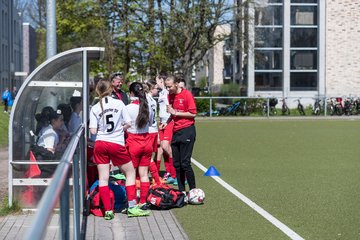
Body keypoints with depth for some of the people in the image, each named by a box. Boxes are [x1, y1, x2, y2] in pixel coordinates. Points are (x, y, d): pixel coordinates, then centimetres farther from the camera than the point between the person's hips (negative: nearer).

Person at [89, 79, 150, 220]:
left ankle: (108, 211, 3)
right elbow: (128, 124, -1)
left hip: (100, 144, 2)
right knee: (130, 172, 12)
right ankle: (132, 207, 7)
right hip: (117, 144, -2)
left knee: (103, 178, 5)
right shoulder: (119, 104, -2)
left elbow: (93, 131, -4)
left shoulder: (95, 108, 0)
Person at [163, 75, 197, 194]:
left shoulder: (187, 95, -9)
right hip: (175, 132, 7)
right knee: (176, 164, 7)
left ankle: (193, 190, 0)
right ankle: (181, 191, 14)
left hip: (187, 131, -7)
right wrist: (167, 122, 7)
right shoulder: (170, 96, 12)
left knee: (185, 163, -9)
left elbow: (193, 113, -12)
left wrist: (175, 112, -13)